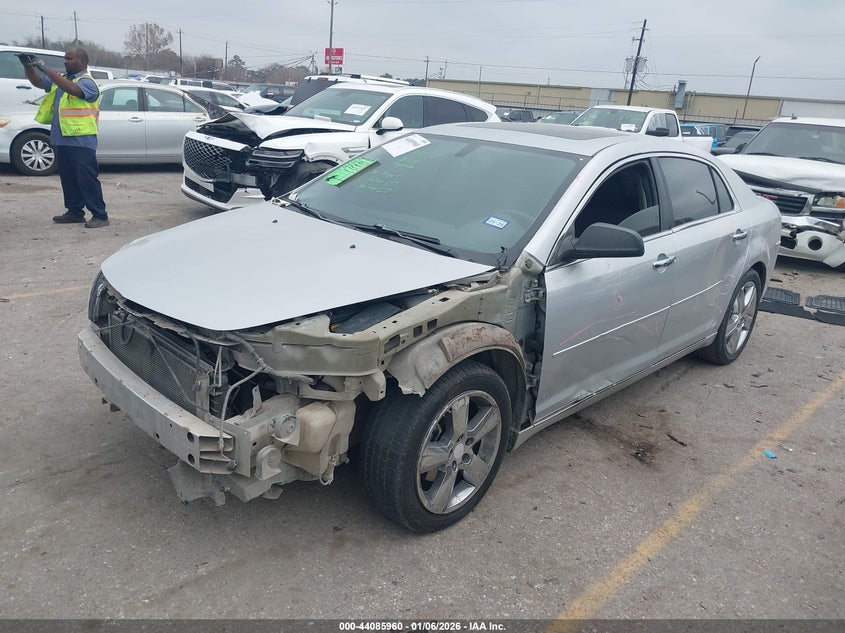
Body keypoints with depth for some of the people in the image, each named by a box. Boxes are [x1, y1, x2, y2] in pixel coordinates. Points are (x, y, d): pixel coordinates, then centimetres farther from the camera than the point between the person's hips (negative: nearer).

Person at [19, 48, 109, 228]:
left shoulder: (87, 82, -8)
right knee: (67, 178, 13)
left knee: (87, 178, -9)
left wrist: (46, 69, -25)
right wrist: (29, 67, 1)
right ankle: (75, 212, 21)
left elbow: (72, 89, -27)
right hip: (61, 139, 9)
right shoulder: (61, 79, 17)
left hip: (81, 140, -9)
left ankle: (100, 215, -7)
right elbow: (38, 82, 20)